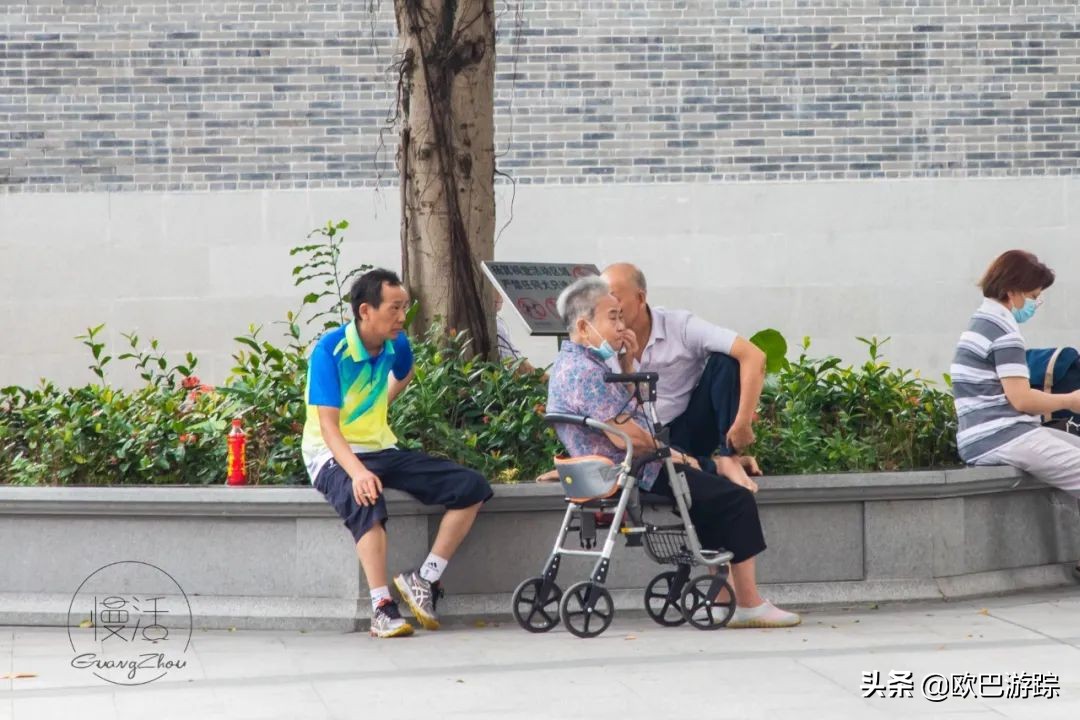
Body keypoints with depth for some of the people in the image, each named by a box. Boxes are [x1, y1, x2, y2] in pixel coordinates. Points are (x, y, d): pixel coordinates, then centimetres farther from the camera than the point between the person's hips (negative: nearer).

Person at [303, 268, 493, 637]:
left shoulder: (396, 345, 1)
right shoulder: (330, 351, -18)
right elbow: (328, 425, -26)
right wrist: (357, 471, -40)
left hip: (381, 449, 7)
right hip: (333, 455, -7)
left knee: (471, 487, -9)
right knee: (367, 501, -41)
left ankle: (424, 580, -7)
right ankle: (382, 608, -38)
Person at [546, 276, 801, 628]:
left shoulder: (570, 364, 14)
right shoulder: (585, 371, -21)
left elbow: (628, 409, 24)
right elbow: (627, 437, -25)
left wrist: (627, 364, 10)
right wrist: (673, 455, -10)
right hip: (635, 476, -11)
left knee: (715, 491, 26)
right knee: (736, 500, -8)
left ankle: (725, 598, 23)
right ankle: (749, 605, -6)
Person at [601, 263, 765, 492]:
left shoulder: (680, 326, -14)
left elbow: (753, 356, -24)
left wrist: (743, 424, -30)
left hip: (695, 425, 0)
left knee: (724, 360, -24)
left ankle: (729, 456, -19)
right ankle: (717, 465, -24)